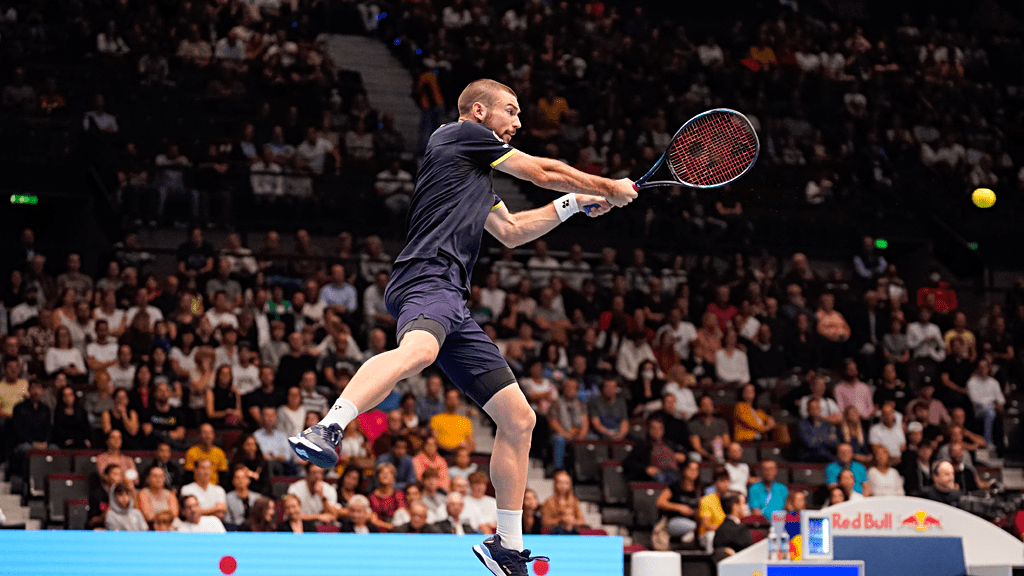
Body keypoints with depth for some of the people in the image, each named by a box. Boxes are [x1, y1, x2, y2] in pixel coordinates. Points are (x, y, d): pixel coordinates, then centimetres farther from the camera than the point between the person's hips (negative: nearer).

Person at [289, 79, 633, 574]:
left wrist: (575, 203, 46)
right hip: (427, 278, -10)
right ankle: (325, 431, -62)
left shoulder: (475, 173, 34)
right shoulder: (460, 134, 8)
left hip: (452, 304, 10)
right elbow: (543, 172, 11)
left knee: (518, 419, 9)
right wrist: (610, 188, 25)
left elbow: (510, 231, 46)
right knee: (419, 350, -43)